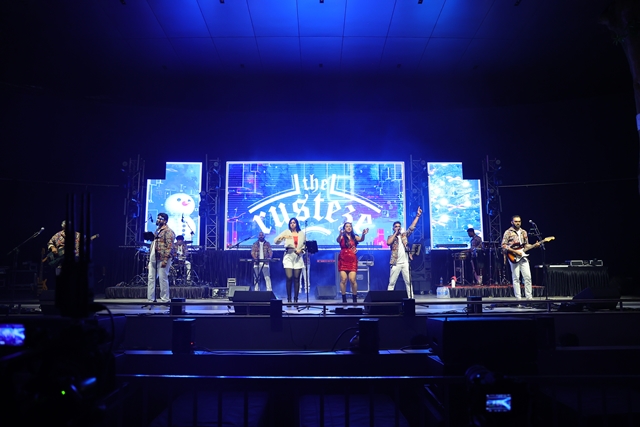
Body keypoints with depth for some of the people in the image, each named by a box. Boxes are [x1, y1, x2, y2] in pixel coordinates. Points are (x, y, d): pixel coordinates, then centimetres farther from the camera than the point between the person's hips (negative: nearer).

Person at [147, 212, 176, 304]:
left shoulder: (168, 231, -9)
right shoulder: (157, 230, 18)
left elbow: (170, 247, -16)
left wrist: (165, 260, -22)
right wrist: (150, 257, 16)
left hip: (162, 259, -9)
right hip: (153, 259, 9)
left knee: (163, 278, -4)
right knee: (151, 278, 8)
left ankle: (165, 299, 4)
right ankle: (150, 299, 13)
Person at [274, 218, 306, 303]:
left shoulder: (302, 233, 9)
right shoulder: (286, 232, 4)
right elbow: (276, 241, -5)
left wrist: (301, 250, -8)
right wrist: (282, 237, -23)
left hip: (298, 257, 2)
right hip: (288, 256, -2)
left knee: (296, 278, 1)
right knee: (289, 278, -10)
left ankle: (296, 299, 8)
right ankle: (289, 299, 1)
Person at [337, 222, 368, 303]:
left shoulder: (354, 237, 6)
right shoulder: (342, 237, 2)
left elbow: (361, 239, -12)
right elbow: (337, 240, -20)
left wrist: (363, 234, -35)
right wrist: (340, 234, -41)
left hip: (352, 260, 1)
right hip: (343, 260, 0)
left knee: (352, 280, -7)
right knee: (343, 280, -3)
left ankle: (355, 299, 8)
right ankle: (344, 299, 7)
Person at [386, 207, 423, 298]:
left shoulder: (404, 235, 12)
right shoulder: (391, 237, 6)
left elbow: (412, 227, 7)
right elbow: (388, 243, -15)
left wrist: (418, 215, 1)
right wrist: (395, 233, -7)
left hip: (405, 263, 2)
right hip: (396, 263, -2)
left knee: (408, 282, 5)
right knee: (391, 283, 2)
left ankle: (411, 298, 9)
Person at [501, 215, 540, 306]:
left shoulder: (524, 232, 16)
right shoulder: (508, 232, -2)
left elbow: (526, 245, 20)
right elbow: (504, 246, -8)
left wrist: (534, 245, 2)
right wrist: (515, 251, -14)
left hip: (523, 257, 5)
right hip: (514, 258, -5)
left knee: (527, 277, 0)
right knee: (516, 279, -2)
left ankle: (529, 298, 6)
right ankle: (518, 300, 1)